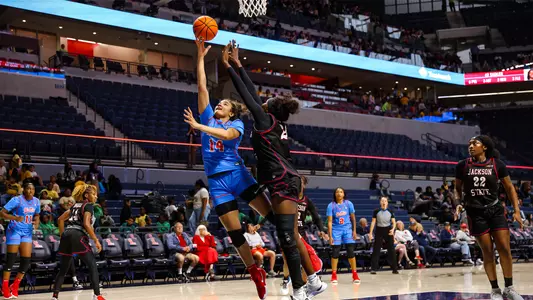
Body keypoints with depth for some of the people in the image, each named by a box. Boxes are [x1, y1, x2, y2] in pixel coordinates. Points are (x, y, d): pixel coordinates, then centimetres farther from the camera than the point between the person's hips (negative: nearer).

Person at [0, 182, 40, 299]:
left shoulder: (36, 201, 3)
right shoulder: (17, 200, -14)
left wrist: (36, 222, -3)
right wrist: (15, 218, -31)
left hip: (27, 232, 5)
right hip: (14, 231, -5)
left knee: (26, 260, -1)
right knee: (11, 258, -10)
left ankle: (15, 286, 14)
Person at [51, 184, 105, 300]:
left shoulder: (76, 205, 24)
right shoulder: (88, 205, 1)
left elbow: (60, 219, 22)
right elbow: (86, 224, -13)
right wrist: (96, 240, -9)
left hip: (67, 235, 8)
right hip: (78, 236, -8)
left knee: (63, 269, 14)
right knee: (92, 265, -4)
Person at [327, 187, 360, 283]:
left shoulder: (348, 204, 0)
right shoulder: (331, 205, -5)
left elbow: (353, 218, 9)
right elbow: (330, 221, -7)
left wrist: (354, 231, 6)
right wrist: (330, 236, -11)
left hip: (347, 229, 1)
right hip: (336, 230, -1)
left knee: (350, 252, -1)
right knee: (335, 252, -2)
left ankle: (355, 275, 6)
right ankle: (334, 275, 6)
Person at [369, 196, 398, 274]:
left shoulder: (390, 212, 5)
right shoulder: (376, 211, 1)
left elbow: (394, 222, 4)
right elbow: (373, 222, 2)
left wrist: (393, 229, -16)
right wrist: (370, 233, -5)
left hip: (388, 231, 1)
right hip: (379, 230, -1)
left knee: (391, 250, 1)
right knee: (376, 250, -4)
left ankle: (394, 268, 8)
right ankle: (374, 268, -1)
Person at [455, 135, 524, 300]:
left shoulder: (497, 165, -5)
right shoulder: (463, 166, -4)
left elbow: (509, 188, 3)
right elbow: (458, 188, 13)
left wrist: (517, 210, -2)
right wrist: (458, 202, 0)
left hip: (495, 210, 1)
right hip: (476, 213, -1)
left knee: (505, 249, -4)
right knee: (488, 252, 0)